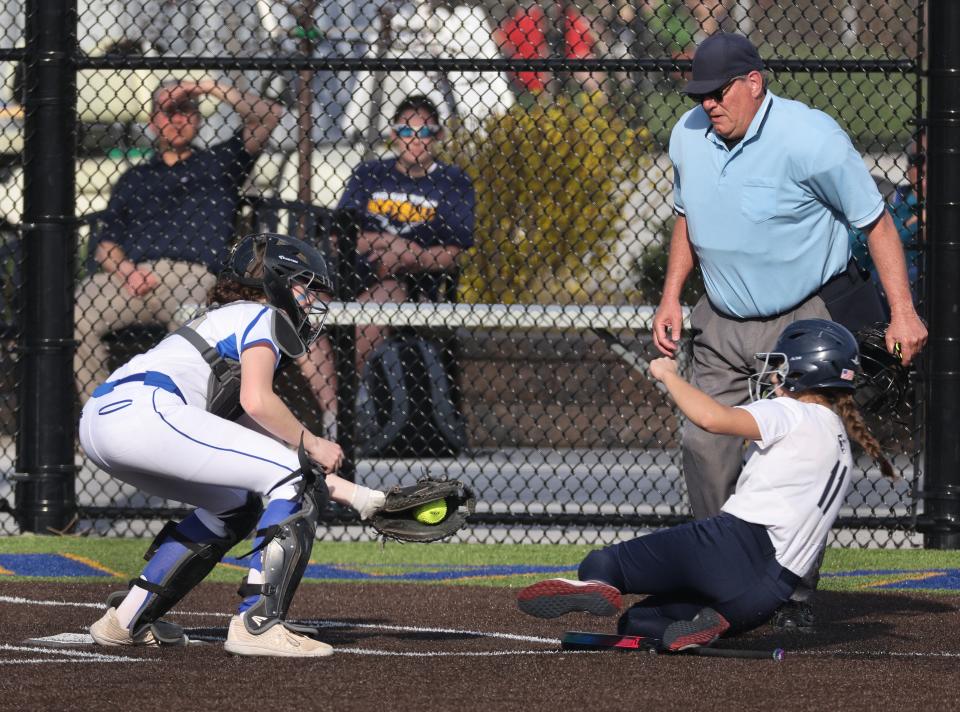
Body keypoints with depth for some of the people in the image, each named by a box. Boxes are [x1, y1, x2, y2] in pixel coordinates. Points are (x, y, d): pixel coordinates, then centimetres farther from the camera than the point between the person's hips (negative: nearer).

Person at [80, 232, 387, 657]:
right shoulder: (262, 317, 8)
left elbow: (272, 459, 31)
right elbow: (257, 401, -11)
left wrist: (355, 495, 26)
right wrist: (311, 443, 5)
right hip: (143, 409, -10)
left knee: (235, 505, 26)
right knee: (295, 483, -7)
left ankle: (127, 620, 24)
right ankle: (258, 623, -17)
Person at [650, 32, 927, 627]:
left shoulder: (810, 138, -20)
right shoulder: (688, 137, -1)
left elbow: (875, 220, -13)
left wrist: (902, 312, -17)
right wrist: (672, 297, 10)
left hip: (808, 320, -5)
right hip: (723, 322, 5)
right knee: (704, 444, -4)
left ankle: (797, 596, 0)